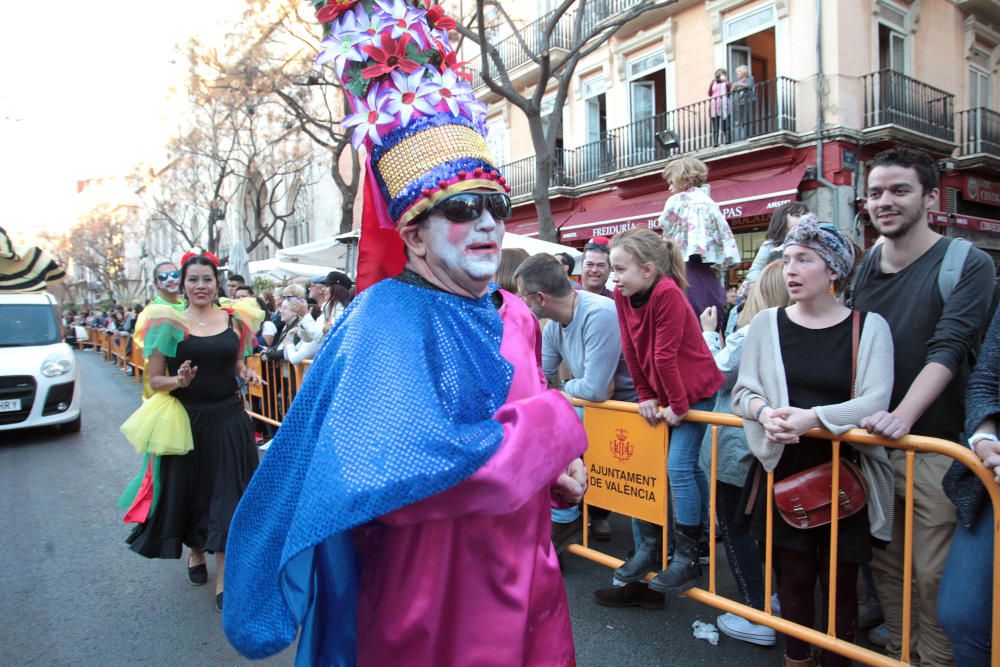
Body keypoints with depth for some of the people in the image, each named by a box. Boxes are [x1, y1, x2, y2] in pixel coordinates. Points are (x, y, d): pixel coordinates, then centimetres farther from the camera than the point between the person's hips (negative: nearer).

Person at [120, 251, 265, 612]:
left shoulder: (234, 319, 4)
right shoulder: (169, 323, -3)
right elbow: (155, 380, -2)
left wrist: (245, 374, -1)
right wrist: (180, 380, -21)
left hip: (229, 420, 1)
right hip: (187, 420, -1)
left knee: (228, 495, 0)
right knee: (190, 490, 13)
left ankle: (223, 579, 10)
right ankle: (195, 552, 42)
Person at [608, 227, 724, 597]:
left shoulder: (667, 293, -26)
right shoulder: (622, 296, -4)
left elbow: (665, 356, -24)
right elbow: (631, 352, 0)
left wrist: (678, 405, -19)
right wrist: (646, 397, 1)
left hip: (695, 391, -7)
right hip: (659, 392, 7)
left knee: (678, 465, -10)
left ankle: (688, 557, 3)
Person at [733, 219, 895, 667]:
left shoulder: (868, 326, -4)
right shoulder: (766, 323, 2)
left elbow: (875, 401, -14)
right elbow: (743, 390, 2)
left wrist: (813, 417, -28)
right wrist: (764, 412, -19)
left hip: (844, 476, -2)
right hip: (783, 471, 2)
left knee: (840, 581, 10)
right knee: (794, 575, 14)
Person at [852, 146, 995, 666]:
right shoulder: (863, 267, 8)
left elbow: (948, 348, -20)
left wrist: (902, 415, -33)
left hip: (934, 448, -5)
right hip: (870, 443, 5)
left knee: (933, 577, 2)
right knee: (884, 565, 15)